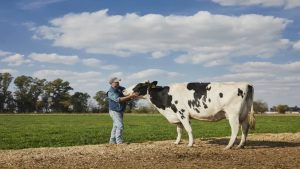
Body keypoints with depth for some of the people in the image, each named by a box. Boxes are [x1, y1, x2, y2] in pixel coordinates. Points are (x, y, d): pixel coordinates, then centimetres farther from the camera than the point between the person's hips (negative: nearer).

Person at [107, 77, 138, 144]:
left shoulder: (121, 88, 3)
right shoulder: (111, 92, -20)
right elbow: (118, 99, -32)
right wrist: (130, 96, -38)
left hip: (120, 111, 8)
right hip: (114, 111, -8)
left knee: (116, 126, 15)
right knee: (120, 126, -16)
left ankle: (112, 141, 25)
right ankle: (119, 142, -14)